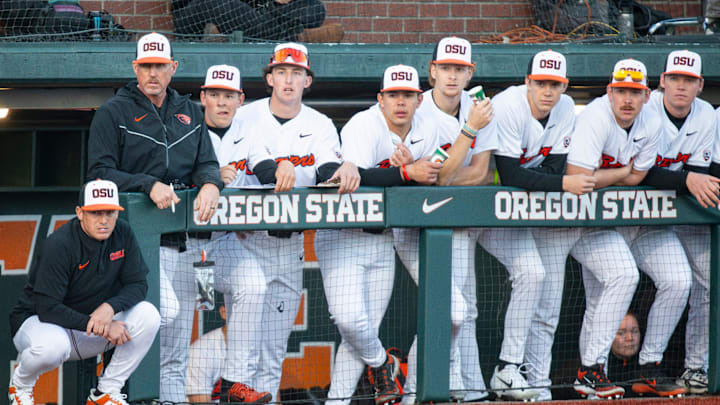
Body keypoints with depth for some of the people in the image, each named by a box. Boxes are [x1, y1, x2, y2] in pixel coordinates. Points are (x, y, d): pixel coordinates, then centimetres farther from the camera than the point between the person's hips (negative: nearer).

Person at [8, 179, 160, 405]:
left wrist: (110, 307, -26)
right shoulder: (60, 245, -24)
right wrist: (100, 327, -31)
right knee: (52, 346, -41)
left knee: (148, 315, -17)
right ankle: (20, 384, -3)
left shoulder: (122, 234, -7)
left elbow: (138, 285, -4)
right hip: (38, 322, -5)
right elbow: (47, 309, -27)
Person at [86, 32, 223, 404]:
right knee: (166, 310, -26)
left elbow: (206, 162, 13)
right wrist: (149, 185, -19)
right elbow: (100, 174, -6)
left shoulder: (189, 113, 18)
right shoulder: (113, 113, 1)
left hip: (183, 241, 6)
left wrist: (210, 183, -11)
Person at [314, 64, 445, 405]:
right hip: (342, 239, -6)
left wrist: (414, 173, -19)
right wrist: (407, 173, -31)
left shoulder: (426, 133, 3)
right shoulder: (364, 126, -16)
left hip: (382, 242, 6)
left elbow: (428, 183, 2)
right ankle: (381, 363, 10)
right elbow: (356, 178, -30)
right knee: (349, 318, -19)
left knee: (363, 329, 4)